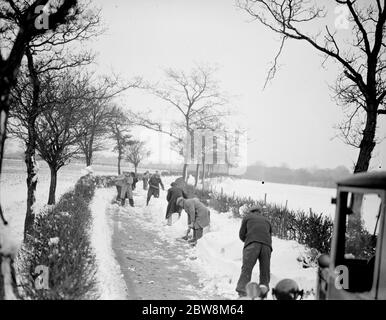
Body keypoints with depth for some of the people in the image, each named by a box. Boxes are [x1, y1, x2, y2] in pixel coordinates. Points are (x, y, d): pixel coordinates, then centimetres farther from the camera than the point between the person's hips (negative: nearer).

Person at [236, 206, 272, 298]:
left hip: (252, 243, -3)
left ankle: (242, 293, -24)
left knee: (246, 269, -11)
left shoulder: (247, 217, 24)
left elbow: (242, 235, 19)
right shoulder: (266, 220, 33)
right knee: (265, 272, 6)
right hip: (267, 245, 3)